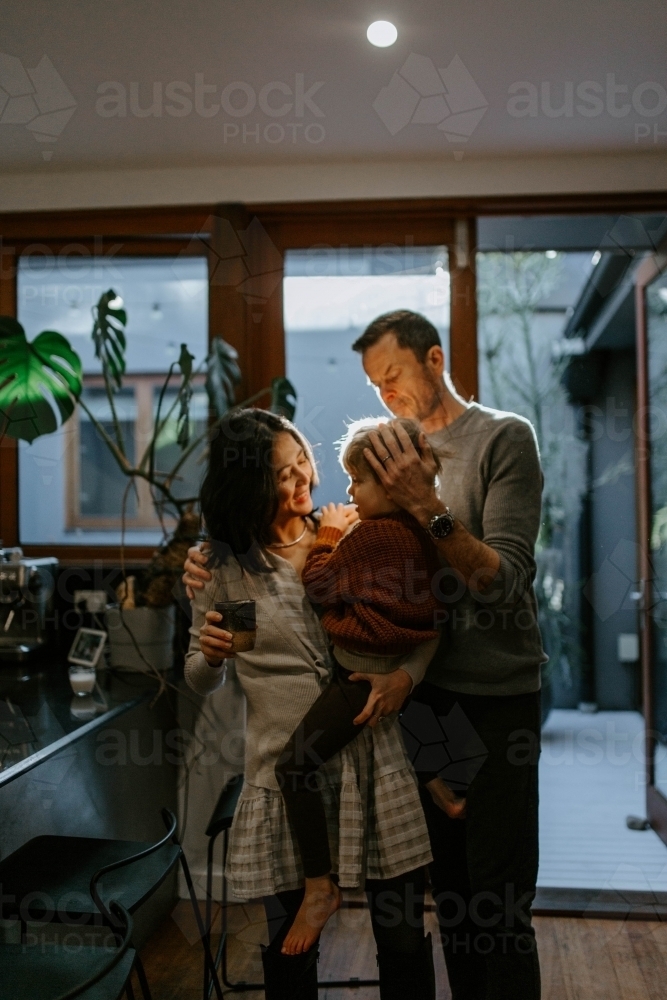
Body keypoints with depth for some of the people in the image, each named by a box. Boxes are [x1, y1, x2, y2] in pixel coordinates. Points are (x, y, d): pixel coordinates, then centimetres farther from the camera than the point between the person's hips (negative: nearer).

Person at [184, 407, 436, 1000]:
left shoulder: (349, 536, 3)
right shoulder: (223, 567, 2)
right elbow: (201, 682, 10)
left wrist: (403, 674, -15)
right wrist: (210, 655, -12)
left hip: (375, 762, 1)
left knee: (404, 937, 8)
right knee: (290, 942, 9)